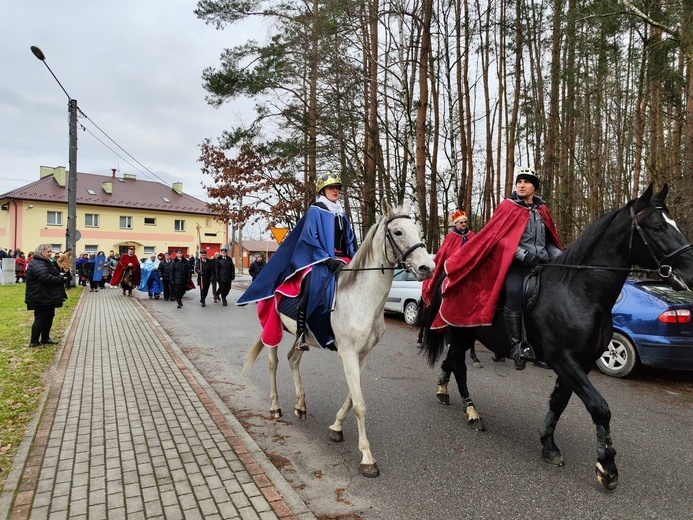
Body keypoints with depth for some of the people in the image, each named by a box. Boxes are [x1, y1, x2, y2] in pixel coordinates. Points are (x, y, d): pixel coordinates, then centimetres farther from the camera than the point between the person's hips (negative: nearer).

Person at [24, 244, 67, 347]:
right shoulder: (37, 264, -19)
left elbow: (54, 274, 24)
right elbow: (46, 278, -30)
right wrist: (61, 279, -17)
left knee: (49, 317, 16)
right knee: (40, 318, -3)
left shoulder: (46, 262, 16)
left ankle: (45, 338, 25)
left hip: (48, 297, 11)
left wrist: (62, 275, 3)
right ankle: (34, 341, 6)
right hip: (41, 298, -11)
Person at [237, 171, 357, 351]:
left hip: (340, 261, 7)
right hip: (317, 260, -7)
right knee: (311, 291, -29)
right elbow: (311, 239, -8)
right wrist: (327, 259, -18)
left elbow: (350, 242, 20)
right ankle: (300, 334, -20)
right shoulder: (315, 212, 1)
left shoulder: (342, 215, 19)